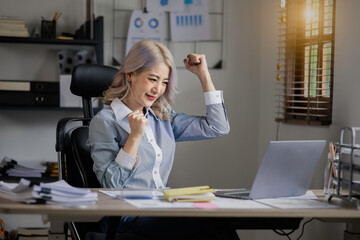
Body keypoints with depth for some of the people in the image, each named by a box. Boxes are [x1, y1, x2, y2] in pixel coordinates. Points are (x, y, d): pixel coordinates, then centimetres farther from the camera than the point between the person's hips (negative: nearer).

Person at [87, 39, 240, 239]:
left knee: (220, 222, -28)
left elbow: (218, 128, 16)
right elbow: (111, 184, -7)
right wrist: (135, 136, -15)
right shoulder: (105, 122, 0)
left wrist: (204, 75, 14)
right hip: (129, 217, -6)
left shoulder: (164, 118, 19)